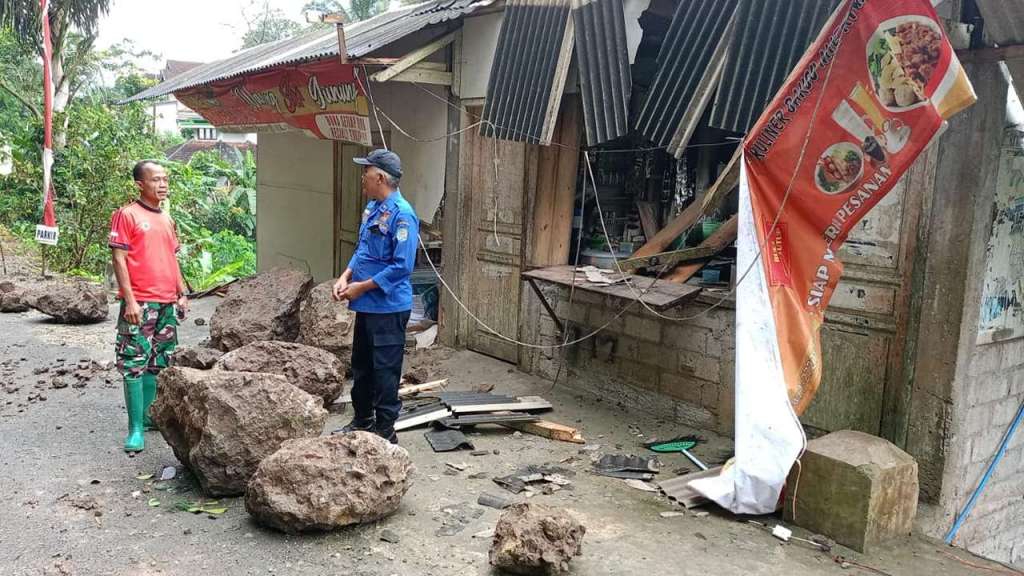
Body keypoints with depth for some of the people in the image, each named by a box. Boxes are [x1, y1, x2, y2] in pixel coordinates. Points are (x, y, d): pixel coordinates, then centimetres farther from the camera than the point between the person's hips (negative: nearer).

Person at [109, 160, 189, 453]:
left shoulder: (167, 219, 16)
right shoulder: (127, 215, -4)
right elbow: (119, 259, -8)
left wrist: (182, 294, 15)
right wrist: (129, 300, -15)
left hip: (167, 303, 7)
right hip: (140, 304, -7)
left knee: (157, 363, 12)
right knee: (134, 364, -6)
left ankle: (149, 415, 23)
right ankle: (136, 428, -3)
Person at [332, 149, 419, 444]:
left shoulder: (401, 214, -20)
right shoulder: (372, 207, 9)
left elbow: (402, 266, -23)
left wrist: (362, 287, -17)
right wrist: (345, 276, 2)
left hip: (388, 307, -9)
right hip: (367, 305, 9)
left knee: (384, 369, 1)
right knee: (361, 364, 20)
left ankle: (385, 431, 14)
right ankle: (362, 420, 35)